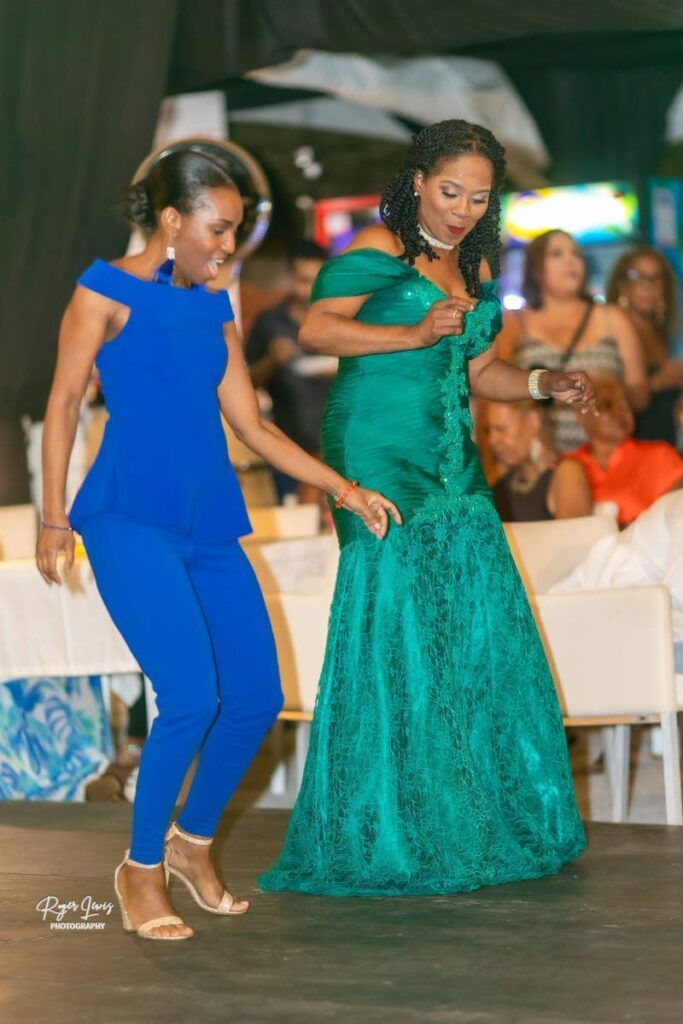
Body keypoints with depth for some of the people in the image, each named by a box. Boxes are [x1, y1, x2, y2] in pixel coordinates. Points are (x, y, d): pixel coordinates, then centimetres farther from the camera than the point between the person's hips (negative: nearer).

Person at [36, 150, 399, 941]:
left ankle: (193, 842, 25)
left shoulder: (214, 308, 17)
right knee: (192, 698, -17)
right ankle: (141, 869, 4)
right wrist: (52, 517, -6)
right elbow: (64, 402, 0)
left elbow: (251, 426, 19)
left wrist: (345, 490, 14)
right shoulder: (108, 289, 1)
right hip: (131, 519, -6)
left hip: (210, 525, 7)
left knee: (257, 697, 1)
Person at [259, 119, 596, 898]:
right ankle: (379, 835, 0)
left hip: (451, 461, 7)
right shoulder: (378, 250, -5)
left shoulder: (475, 266, 17)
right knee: (392, 621, -8)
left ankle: (476, 824, 12)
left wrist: (546, 385, 6)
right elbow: (314, 331, -13)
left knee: (477, 625, 2)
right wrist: (413, 334, -19)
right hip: (379, 454, -7)